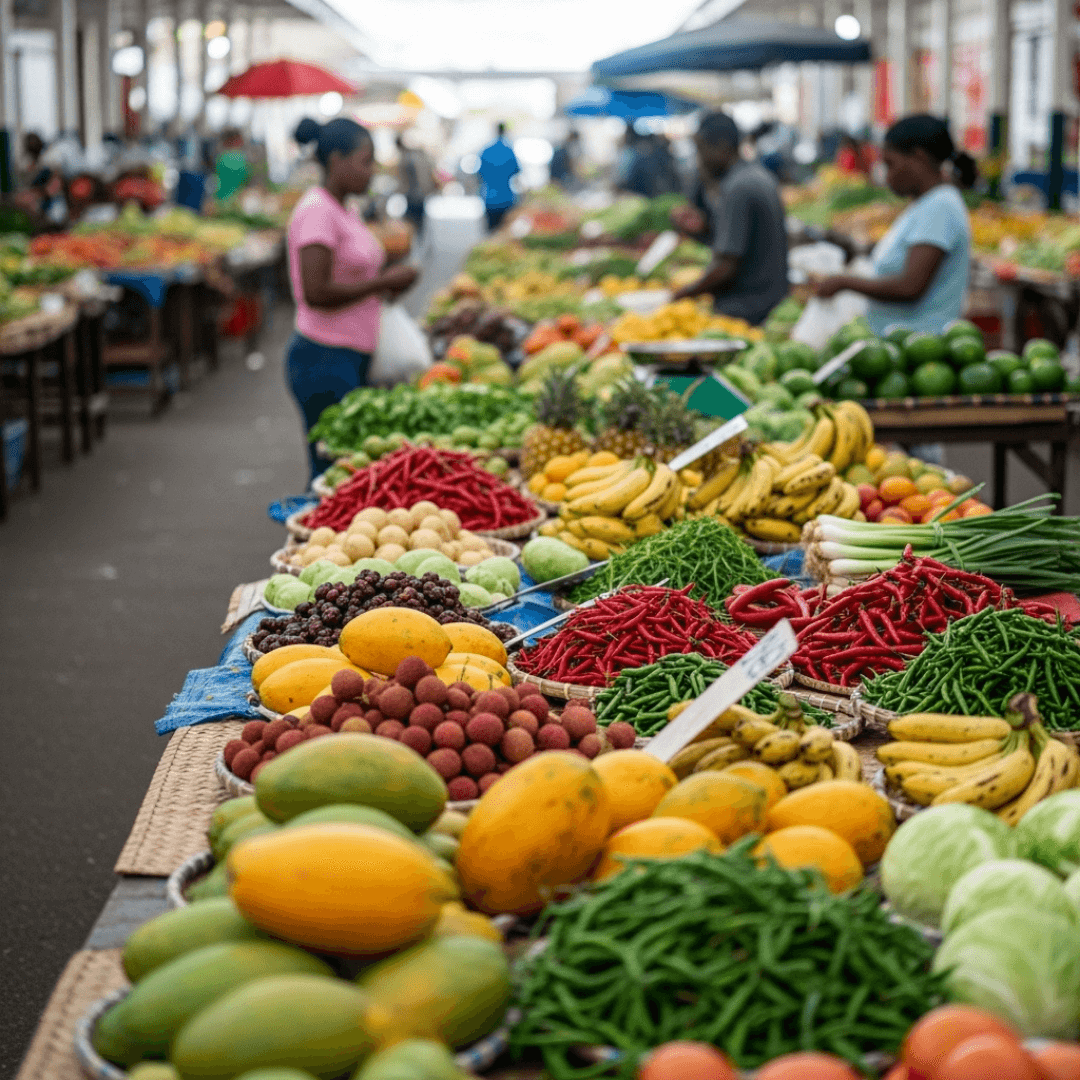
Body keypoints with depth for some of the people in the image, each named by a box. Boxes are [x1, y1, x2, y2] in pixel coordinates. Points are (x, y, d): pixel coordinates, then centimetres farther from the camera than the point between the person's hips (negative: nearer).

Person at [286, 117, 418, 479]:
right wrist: (383, 282, -14)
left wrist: (386, 280, 7)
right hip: (325, 360, -9)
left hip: (352, 357, 9)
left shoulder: (341, 210, 15)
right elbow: (316, 292, -22)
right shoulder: (316, 210, -14)